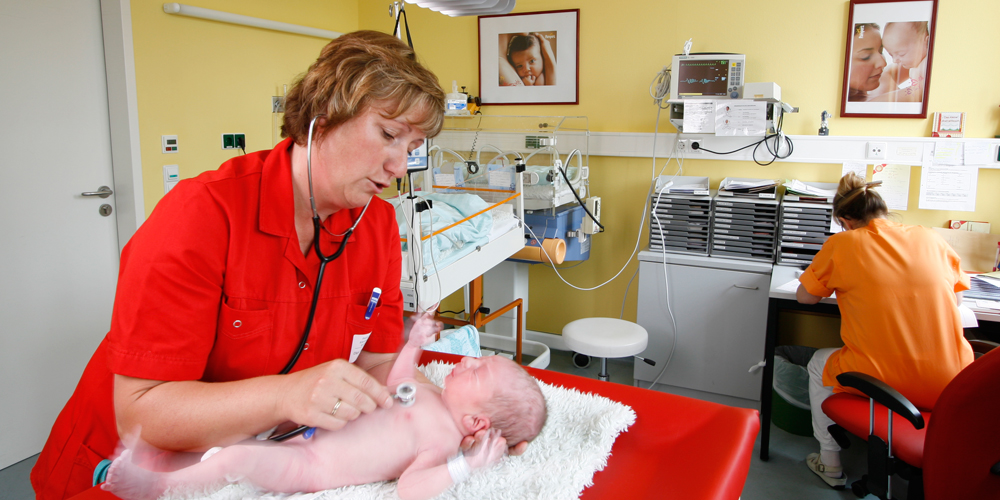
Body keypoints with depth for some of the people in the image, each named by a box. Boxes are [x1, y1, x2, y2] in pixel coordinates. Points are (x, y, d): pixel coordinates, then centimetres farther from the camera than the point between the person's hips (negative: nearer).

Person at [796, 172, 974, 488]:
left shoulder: (842, 244, -5)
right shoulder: (931, 239, 4)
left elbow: (804, 296, 6)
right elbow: (956, 299, 17)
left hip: (881, 383, -3)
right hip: (950, 389, 4)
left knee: (819, 362, 27)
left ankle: (830, 464, 33)